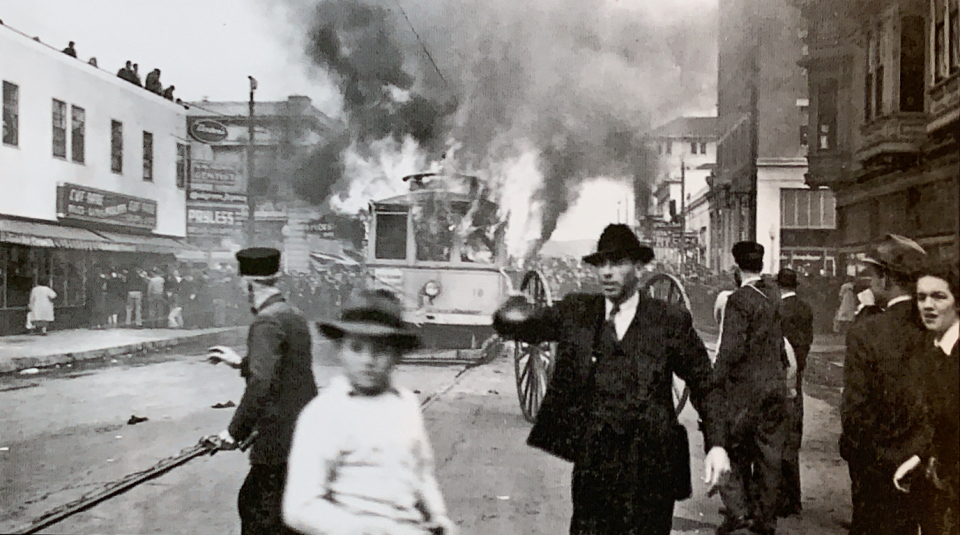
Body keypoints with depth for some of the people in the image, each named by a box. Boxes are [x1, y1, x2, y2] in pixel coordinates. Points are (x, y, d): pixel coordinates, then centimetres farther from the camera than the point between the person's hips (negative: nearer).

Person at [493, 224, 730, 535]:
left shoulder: (671, 321, -1)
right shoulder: (576, 313, 6)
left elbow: (705, 386, 4)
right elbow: (529, 326, 1)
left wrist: (716, 444, -6)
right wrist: (511, 316, -23)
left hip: (651, 470, -1)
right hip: (592, 465, 2)